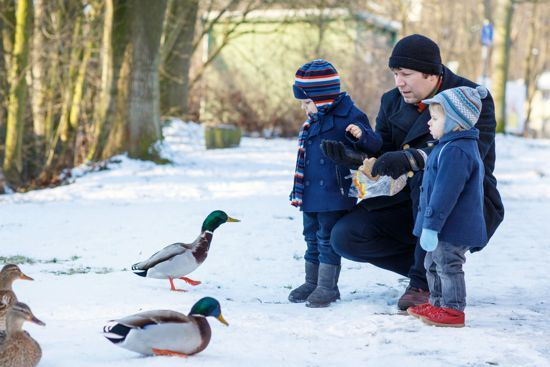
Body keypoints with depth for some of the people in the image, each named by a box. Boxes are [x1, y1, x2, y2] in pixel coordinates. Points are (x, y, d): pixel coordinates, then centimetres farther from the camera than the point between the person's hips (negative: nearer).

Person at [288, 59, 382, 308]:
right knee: (312, 238, 15)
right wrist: (299, 191, 28)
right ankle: (312, 282, 26)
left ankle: (327, 287, 6)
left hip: (334, 195, -8)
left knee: (328, 239, -2)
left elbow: (374, 145, -13)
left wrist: (361, 135, -35)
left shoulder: (349, 117, -12)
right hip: (310, 195, 8)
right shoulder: (313, 121, 13)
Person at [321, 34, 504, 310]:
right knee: (345, 236, -12)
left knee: (426, 176, -38)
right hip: (411, 205, 6)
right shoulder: (392, 102, 6)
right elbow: (381, 157, 2)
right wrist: (351, 158, -21)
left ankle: (425, 281, -23)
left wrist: (409, 159, -43)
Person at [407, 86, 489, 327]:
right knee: (433, 264, 21)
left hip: (452, 227, -11)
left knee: (448, 266, -2)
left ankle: (453, 310, 7)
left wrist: (431, 225, -24)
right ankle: (438, 303, 32)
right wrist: (431, 223, 26)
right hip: (449, 226, 11)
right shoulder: (455, 146, 13)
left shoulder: (455, 152, -24)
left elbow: (445, 193, -27)